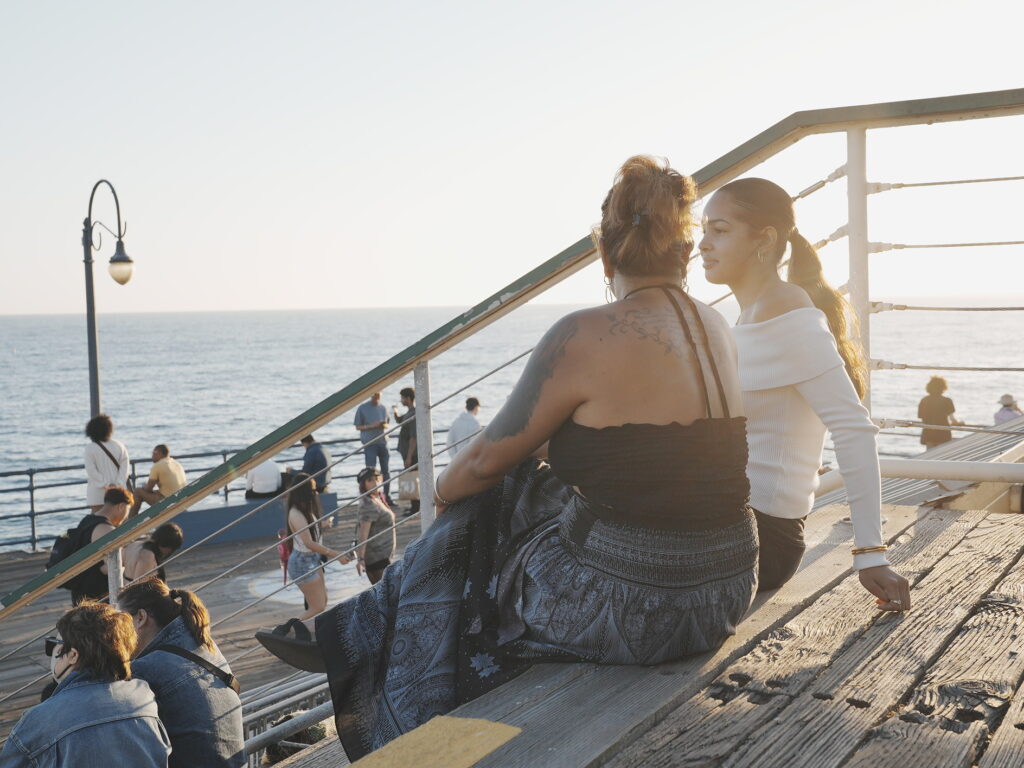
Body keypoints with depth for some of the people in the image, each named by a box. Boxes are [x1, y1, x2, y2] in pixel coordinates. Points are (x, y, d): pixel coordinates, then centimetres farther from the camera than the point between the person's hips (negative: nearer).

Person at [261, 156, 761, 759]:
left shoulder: (587, 337, -17)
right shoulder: (718, 331, 5)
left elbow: (489, 460, -7)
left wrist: (442, 491, 14)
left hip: (626, 608, -7)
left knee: (458, 546, 18)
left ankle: (351, 639, 40)